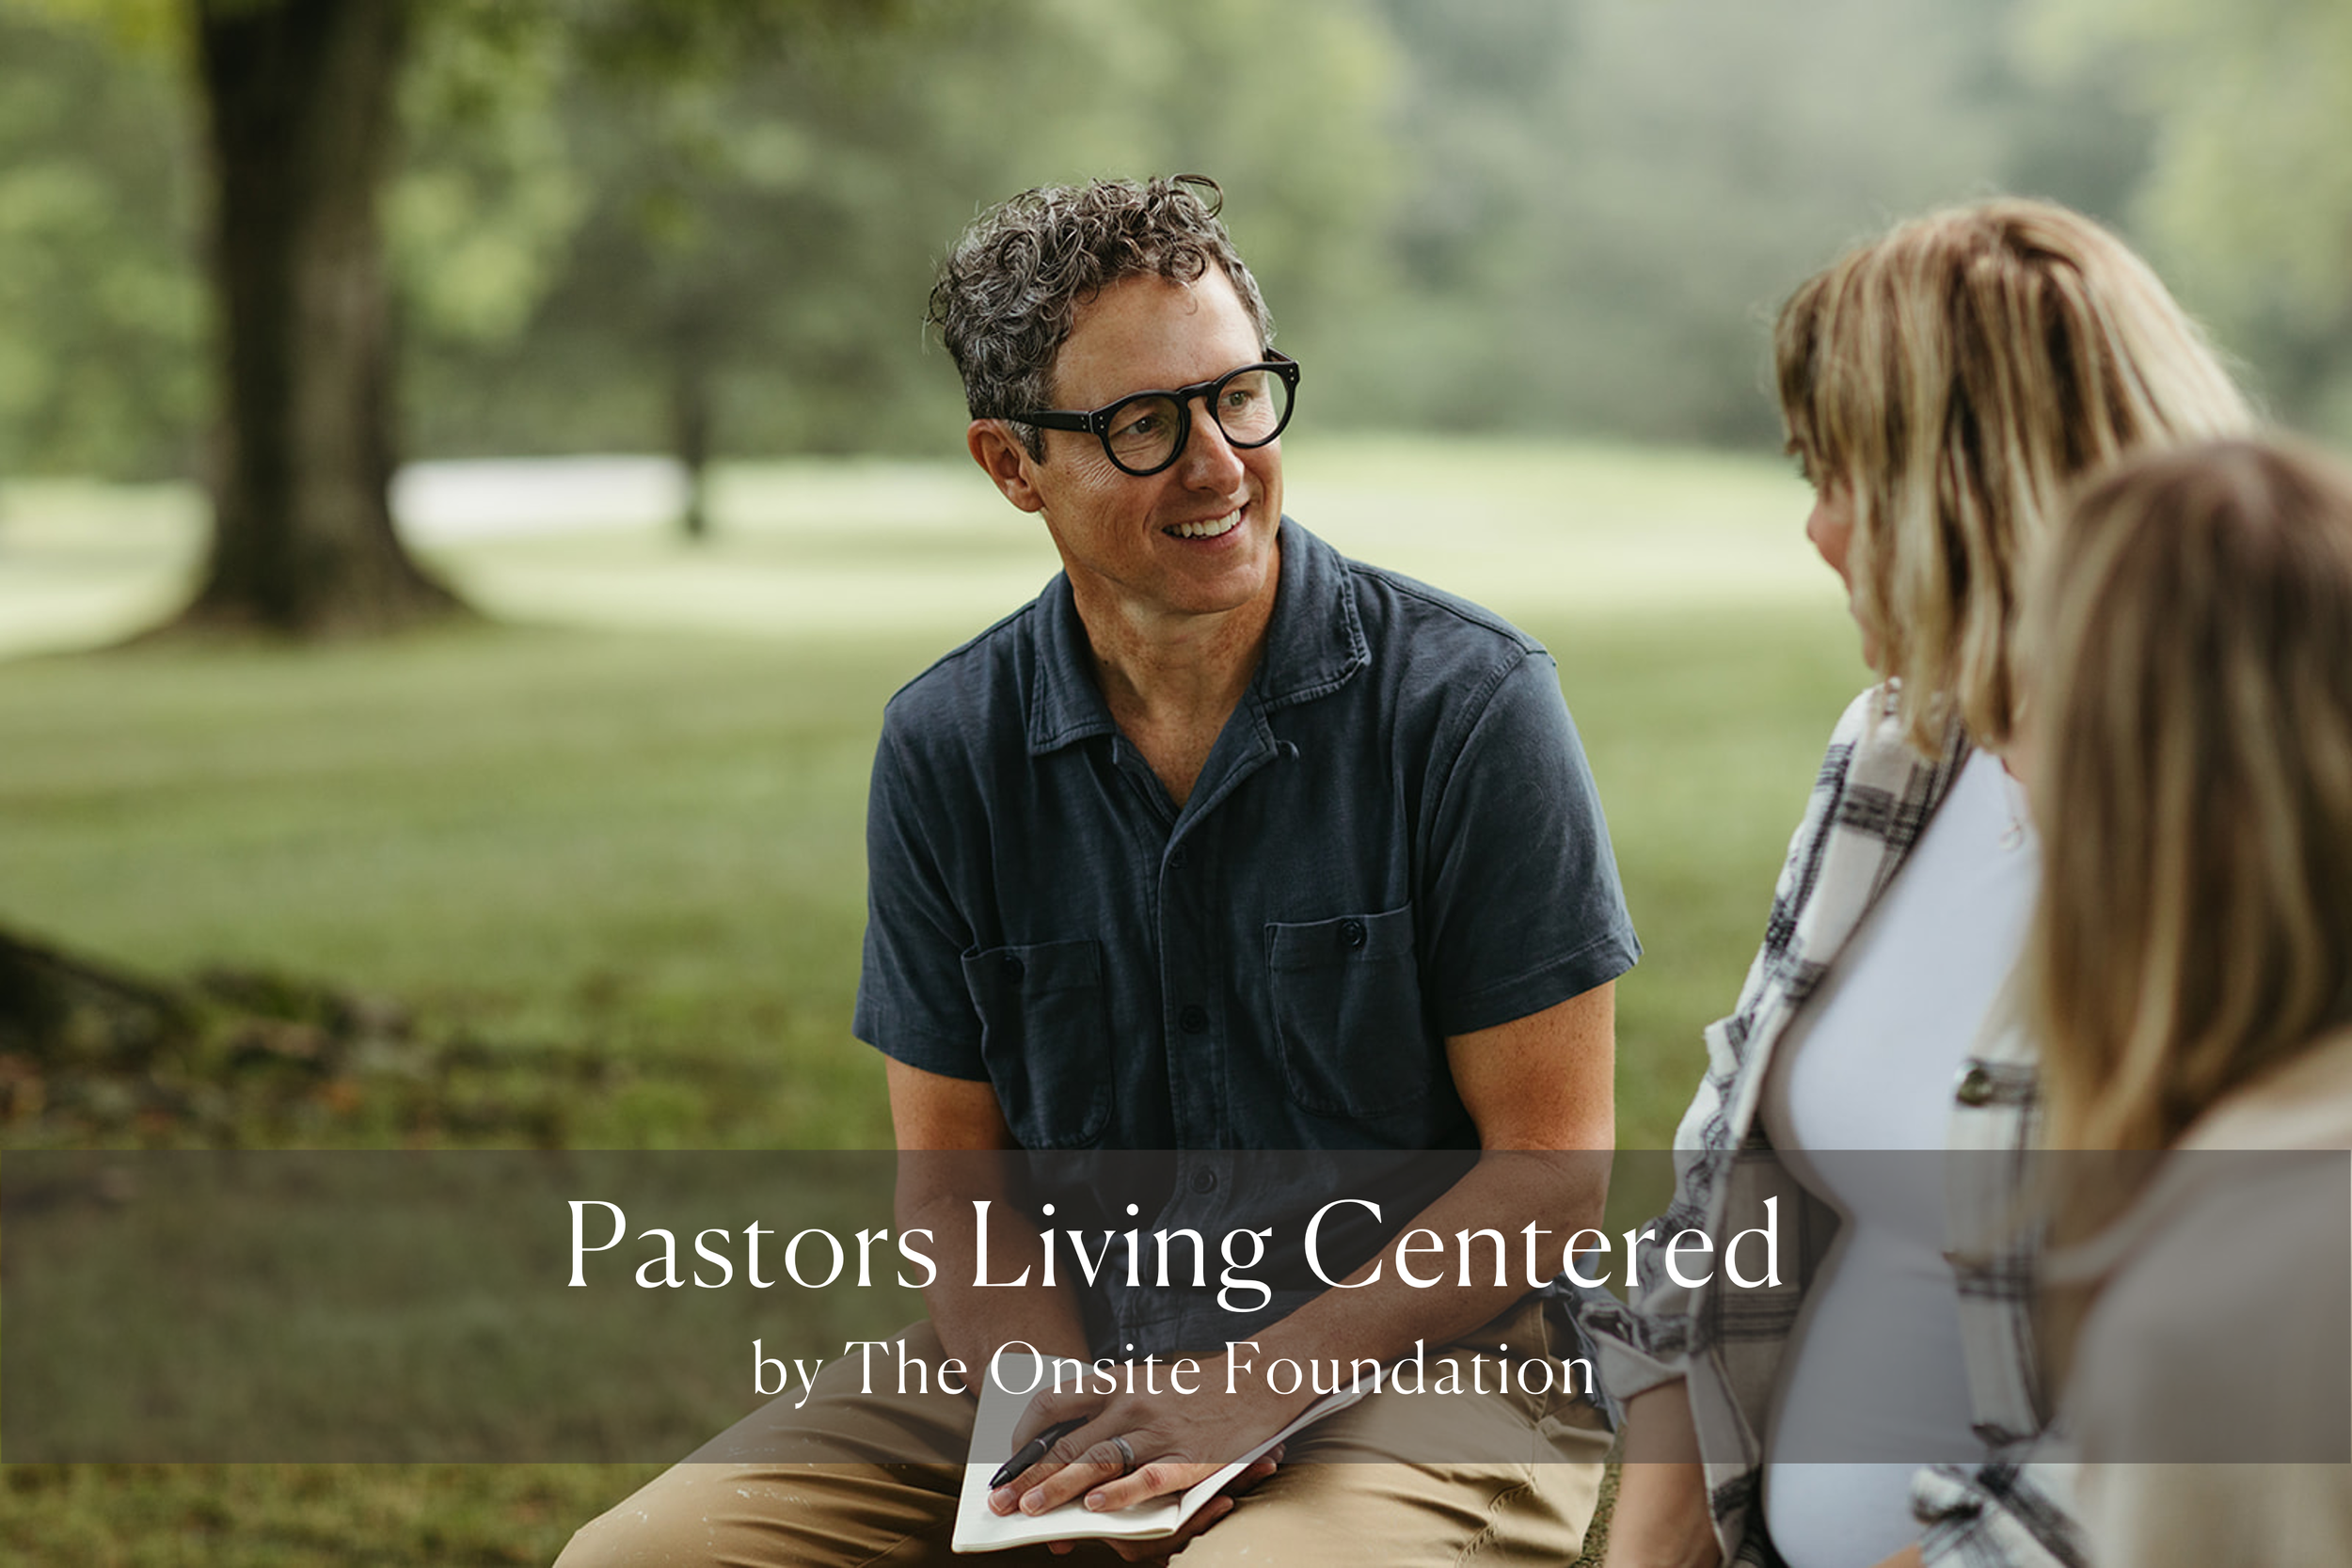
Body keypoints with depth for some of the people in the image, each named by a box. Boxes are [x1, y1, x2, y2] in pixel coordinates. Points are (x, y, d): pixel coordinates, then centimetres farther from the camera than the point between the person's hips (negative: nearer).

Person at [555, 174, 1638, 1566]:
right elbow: (954, 1170, 7)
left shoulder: (1468, 703, -9)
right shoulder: (947, 748, 3)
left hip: (1410, 1367, -4)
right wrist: (1070, 1424, -12)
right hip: (1077, 1357, 4)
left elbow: (1552, 1165, -9)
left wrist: (1257, 1388, -18)